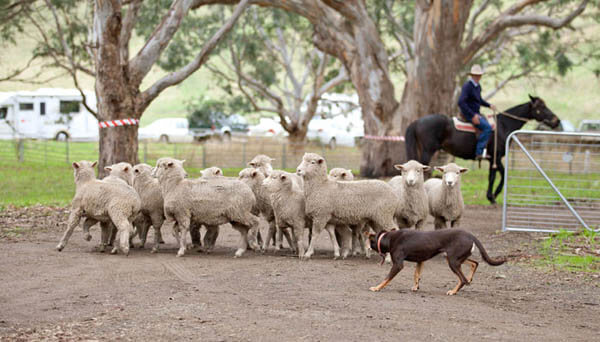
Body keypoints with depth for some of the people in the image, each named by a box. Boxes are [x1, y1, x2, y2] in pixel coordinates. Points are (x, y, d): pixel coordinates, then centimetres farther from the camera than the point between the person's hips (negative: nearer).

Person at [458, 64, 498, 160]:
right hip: (468, 114, -10)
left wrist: (489, 105, 15)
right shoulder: (467, 86, -16)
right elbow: (461, 102, -25)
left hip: (476, 113, 10)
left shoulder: (478, 87, 13)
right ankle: (479, 152, -25)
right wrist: (472, 115, -27)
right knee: (487, 127, -23)